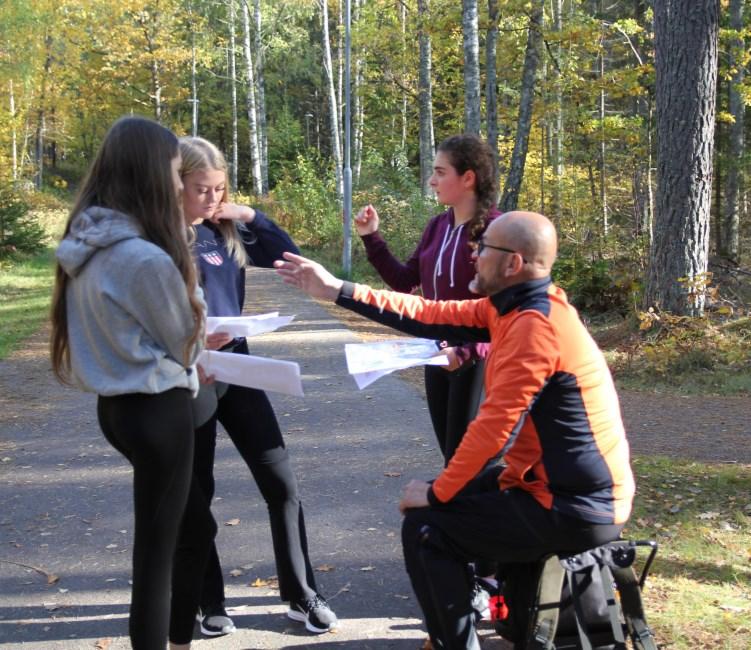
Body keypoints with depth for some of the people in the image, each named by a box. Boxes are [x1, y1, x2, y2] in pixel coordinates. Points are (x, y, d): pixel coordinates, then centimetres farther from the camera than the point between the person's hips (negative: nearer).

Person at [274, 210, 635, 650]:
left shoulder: (534, 326, -24)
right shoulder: (516, 305, 5)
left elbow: (494, 428, -24)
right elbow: (430, 316, 8)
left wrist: (437, 493, -11)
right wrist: (337, 291, 8)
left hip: (577, 509, -9)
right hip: (576, 490, 9)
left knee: (426, 526, -5)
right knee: (460, 494, 23)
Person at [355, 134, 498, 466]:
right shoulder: (437, 226, 6)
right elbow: (405, 281, 12)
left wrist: (466, 351, -30)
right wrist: (371, 238, 4)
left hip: (476, 360, -7)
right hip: (436, 355, 8)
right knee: (451, 454, 17)